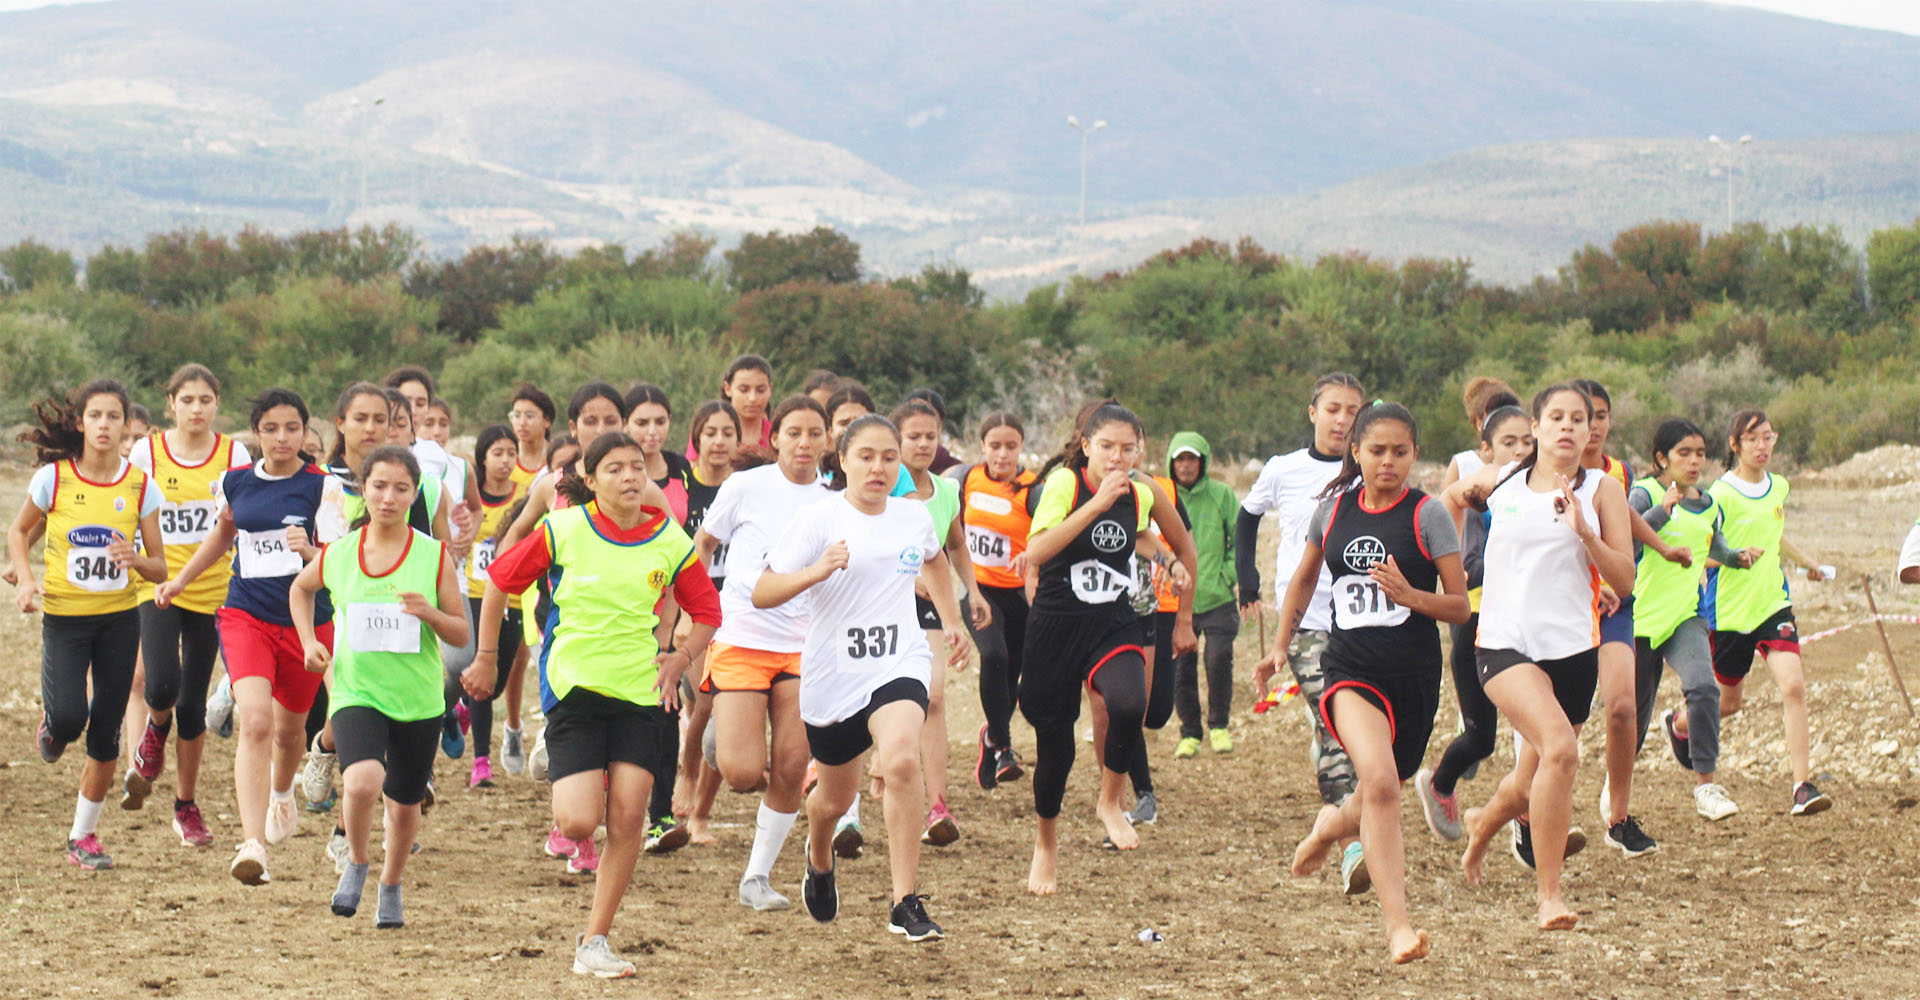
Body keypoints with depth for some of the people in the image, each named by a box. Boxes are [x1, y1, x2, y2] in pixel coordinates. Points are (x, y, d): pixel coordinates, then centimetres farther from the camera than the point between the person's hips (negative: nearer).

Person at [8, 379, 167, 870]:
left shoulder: (140, 486, -4)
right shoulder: (53, 478, -7)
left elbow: (159, 567, 1)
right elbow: (19, 532, 9)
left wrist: (136, 559, -21)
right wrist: (24, 579, -8)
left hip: (120, 617, 2)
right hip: (64, 614, -2)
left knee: (105, 733, 3)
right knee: (69, 718, -18)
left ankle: (84, 835, 17)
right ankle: (52, 722, 21)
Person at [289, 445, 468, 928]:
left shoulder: (434, 556, -4)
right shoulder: (337, 554, -1)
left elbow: (462, 634, -1)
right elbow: (301, 589, 22)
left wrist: (430, 613, -20)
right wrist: (309, 641, 8)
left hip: (418, 700, 1)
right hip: (356, 693, -1)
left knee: (404, 805, 13)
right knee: (363, 781, -27)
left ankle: (390, 887, 41)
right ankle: (356, 864, 3)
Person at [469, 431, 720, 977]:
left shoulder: (670, 541, 0)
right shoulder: (563, 529, -6)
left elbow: (707, 611, 15)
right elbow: (499, 579, 6)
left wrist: (681, 659, 0)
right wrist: (486, 657, 9)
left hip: (642, 691, 2)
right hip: (573, 686, -2)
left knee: (628, 819, -6)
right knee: (578, 824, -13)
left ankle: (593, 942, 6)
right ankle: (566, 796, 26)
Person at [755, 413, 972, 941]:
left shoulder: (915, 517, 4)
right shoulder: (819, 520, -8)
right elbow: (762, 592, -13)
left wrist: (952, 620, 27)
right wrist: (816, 572, -29)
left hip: (899, 665, 1)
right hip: (832, 673, -1)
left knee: (901, 760, -29)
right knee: (836, 797, 16)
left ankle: (905, 902, -25)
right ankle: (819, 857, 55)